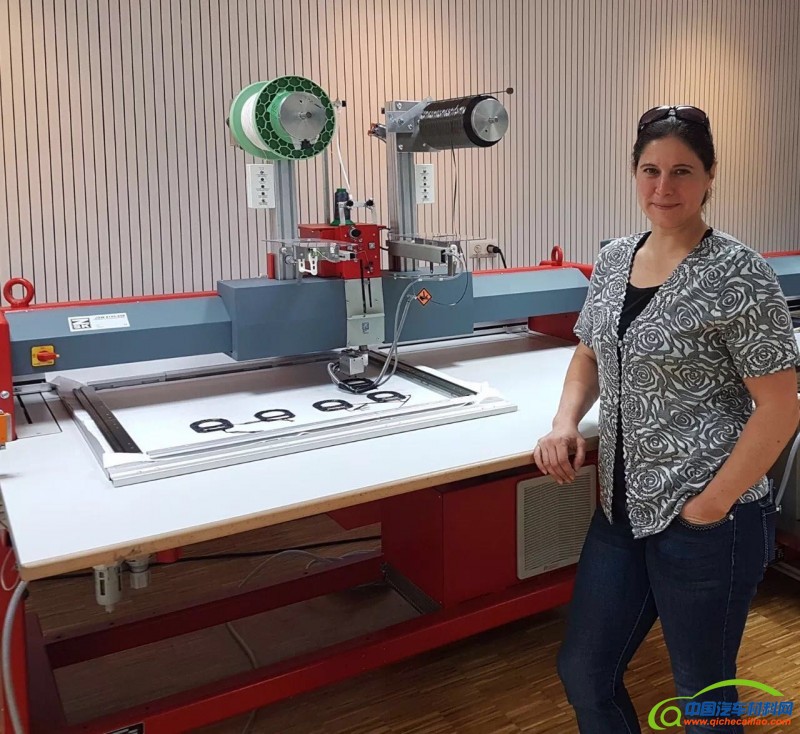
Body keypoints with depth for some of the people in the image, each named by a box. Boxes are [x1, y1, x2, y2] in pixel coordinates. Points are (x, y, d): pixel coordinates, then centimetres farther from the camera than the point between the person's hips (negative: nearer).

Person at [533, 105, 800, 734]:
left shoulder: (738, 274, -14)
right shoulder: (613, 260, 5)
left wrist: (710, 507, -15)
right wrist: (565, 423, -2)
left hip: (706, 522, -6)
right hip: (623, 510, 6)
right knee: (583, 671, 16)